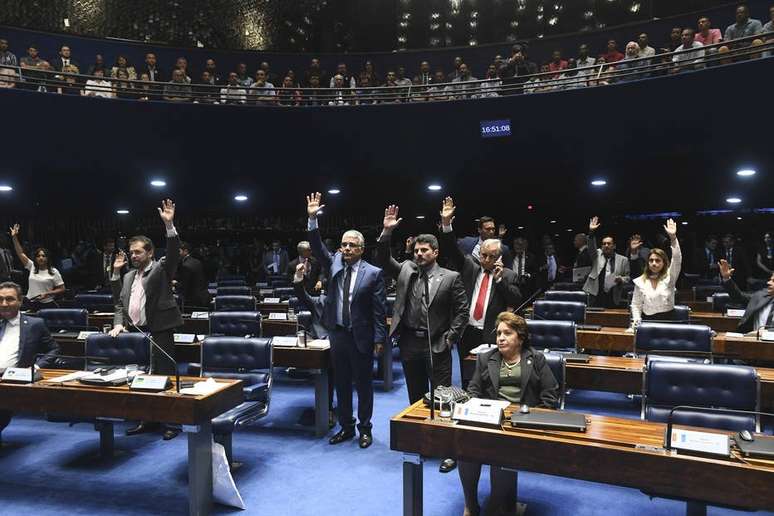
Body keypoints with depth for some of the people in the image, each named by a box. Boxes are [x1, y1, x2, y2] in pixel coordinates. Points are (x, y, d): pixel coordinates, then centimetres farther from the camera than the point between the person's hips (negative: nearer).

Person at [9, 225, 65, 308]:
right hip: (31, 304, 4)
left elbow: (62, 290, -2)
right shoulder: (32, 267, 10)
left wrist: (47, 294, -14)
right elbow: (20, 253, 8)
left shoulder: (53, 272, -2)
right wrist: (14, 237, 1)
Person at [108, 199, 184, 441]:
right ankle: (147, 420, 25)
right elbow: (119, 303, 18)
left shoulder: (161, 269, -1)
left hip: (159, 331, -6)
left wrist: (169, 224, -29)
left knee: (165, 375, -4)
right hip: (135, 332, 7)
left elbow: (173, 253, -19)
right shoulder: (128, 277, 17)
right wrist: (118, 324, -4)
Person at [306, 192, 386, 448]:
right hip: (337, 333, 4)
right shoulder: (334, 263, 4)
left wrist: (380, 339, -11)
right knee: (341, 383, 14)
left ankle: (365, 428, 24)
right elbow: (317, 247, -8)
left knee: (364, 384, 8)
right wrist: (312, 219, -20)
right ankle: (345, 427, 28)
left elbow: (379, 310, -8)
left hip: (361, 336, -4)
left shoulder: (374, 273, -8)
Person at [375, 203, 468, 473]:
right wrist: (386, 232, -13)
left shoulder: (451, 278, -3)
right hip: (409, 344, 4)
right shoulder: (405, 270, 6)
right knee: (416, 397, 15)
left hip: (437, 345, -3)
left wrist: (451, 337, -9)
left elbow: (462, 311, -2)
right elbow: (382, 260, -2)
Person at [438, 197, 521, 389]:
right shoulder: (469, 266, 7)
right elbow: (452, 251, -3)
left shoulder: (508, 275, 3)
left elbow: (516, 301, -5)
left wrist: (500, 278, -13)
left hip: (491, 336, -2)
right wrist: (446, 224, -17)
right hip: (466, 332, 2)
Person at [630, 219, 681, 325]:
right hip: (647, 320, 1)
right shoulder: (640, 281, 7)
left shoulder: (669, 277, 2)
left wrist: (673, 237, -25)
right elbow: (636, 304, 12)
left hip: (667, 320, -1)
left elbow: (677, 260, -14)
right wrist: (636, 319, -5)